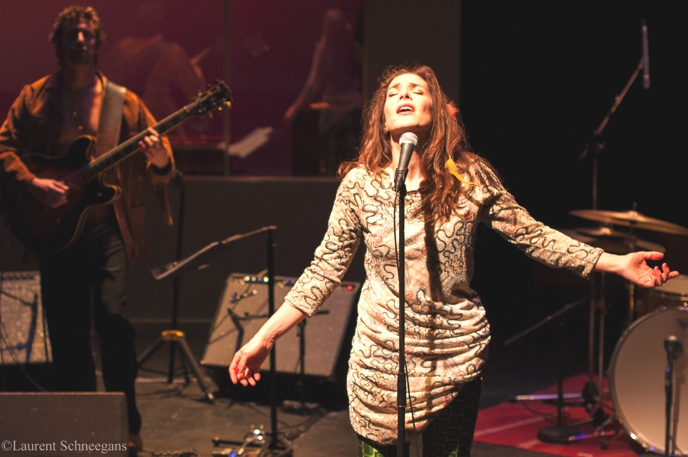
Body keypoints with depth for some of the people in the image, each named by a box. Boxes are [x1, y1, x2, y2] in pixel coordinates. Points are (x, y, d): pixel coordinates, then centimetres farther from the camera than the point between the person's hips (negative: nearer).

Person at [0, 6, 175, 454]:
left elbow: (162, 170, 5)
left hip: (108, 227, -1)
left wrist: (158, 160, -18)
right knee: (67, 333, 7)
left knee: (113, 315, -16)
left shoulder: (124, 102, 5)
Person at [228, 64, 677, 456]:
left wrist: (618, 263, -6)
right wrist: (264, 338, -7)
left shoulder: (471, 176, -6)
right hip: (381, 356, 0)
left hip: (457, 355, 0)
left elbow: (534, 236, 0)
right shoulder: (360, 183, -6)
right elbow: (325, 270, -2)